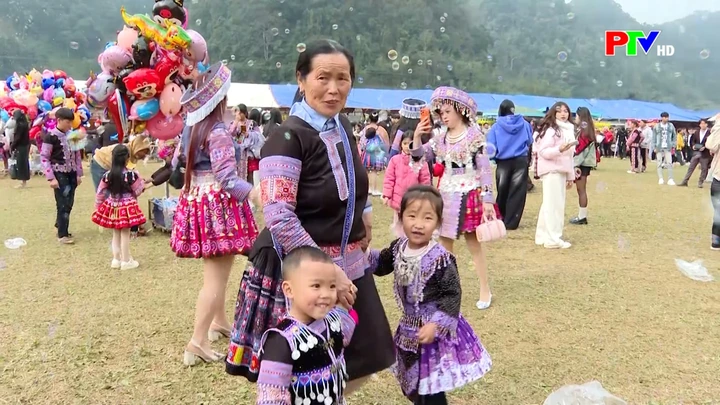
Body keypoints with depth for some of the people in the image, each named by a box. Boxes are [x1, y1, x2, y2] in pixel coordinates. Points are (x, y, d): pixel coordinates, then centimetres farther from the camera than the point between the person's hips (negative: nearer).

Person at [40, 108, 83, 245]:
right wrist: (51, 178, -16)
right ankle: (62, 234, 5)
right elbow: (44, 158, -11)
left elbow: (77, 155, 14)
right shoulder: (51, 136, -11)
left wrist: (79, 174, 10)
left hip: (71, 174, 6)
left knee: (69, 203, 9)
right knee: (63, 204, -5)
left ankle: (60, 225, 28)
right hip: (59, 174, -6)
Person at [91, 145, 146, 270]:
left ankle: (116, 260, 24)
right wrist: (139, 179, 13)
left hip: (112, 207, 4)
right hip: (127, 207, -4)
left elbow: (100, 193, 4)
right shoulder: (132, 175, -16)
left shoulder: (107, 175, -4)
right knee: (125, 234, 4)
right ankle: (126, 261, 11)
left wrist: (98, 207, 18)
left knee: (116, 234, 16)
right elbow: (137, 191, -5)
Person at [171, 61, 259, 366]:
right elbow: (227, 178, -21)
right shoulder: (218, 132, -17)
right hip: (218, 206, -9)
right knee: (216, 276, -5)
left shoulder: (192, 127, 9)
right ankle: (198, 342, -5)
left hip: (196, 200, 9)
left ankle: (219, 322, 35)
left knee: (215, 270, 22)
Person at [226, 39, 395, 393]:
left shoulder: (342, 127, 5)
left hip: (349, 264, 8)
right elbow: (278, 218, -26)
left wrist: (363, 215, 10)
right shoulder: (288, 137, -18)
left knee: (359, 366, 16)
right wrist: (328, 271, -26)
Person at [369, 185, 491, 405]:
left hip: (435, 329, -6)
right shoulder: (398, 247, -6)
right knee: (411, 382, 25)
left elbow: (452, 295, -21)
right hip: (409, 327, 7)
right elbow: (381, 264, 14)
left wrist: (435, 325, -27)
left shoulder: (441, 259, -25)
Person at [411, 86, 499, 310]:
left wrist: (487, 200, -17)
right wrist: (417, 136, -8)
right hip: (446, 196, 6)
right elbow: (419, 155, 9)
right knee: (444, 243, 10)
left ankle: (485, 290, 17)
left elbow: (485, 170, -12)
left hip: (468, 196, -6)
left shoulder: (474, 136, -9)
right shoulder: (441, 137, 8)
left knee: (474, 243, 4)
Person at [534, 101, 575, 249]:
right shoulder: (551, 129, -10)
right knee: (553, 204, -8)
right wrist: (559, 149, -32)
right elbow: (543, 151, -16)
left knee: (557, 204, 10)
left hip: (561, 171, 9)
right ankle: (552, 239, -4)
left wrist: (570, 175, 21)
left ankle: (543, 236, 17)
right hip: (551, 171, -9)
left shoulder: (568, 130, 16)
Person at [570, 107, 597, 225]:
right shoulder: (587, 130, 14)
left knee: (581, 190, -5)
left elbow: (581, 149, -19)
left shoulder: (583, 130, -14)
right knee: (582, 190, 12)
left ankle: (582, 217, -1)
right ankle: (582, 215, 17)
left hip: (582, 163, -9)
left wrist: (575, 165, -20)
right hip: (585, 163, 9)